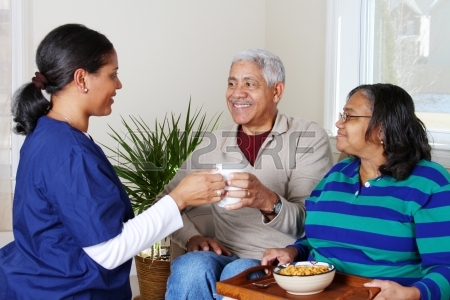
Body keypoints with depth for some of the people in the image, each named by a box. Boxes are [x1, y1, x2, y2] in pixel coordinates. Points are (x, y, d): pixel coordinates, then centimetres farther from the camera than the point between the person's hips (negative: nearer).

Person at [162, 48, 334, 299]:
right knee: (190, 270, -29)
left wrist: (268, 202, -35)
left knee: (237, 276, -34)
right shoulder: (215, 143, 7)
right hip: (227, 257, 3)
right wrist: (191, 237, -7)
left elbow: (308, 224, -14)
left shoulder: (310, 137, -4)